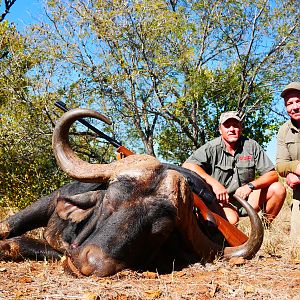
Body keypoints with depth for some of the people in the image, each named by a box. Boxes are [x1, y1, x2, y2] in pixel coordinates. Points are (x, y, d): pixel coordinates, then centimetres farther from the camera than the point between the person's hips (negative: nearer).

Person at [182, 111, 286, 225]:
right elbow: (187, 166, -22)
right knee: (231, 220, -35)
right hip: (220, 200, -4)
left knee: (278, 189, -13)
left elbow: (273, 175, -3)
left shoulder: (252, 146, 0)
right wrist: (214, 183, -31)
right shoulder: (212, 148, -8)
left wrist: (250, 185, -22)